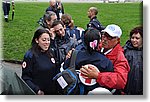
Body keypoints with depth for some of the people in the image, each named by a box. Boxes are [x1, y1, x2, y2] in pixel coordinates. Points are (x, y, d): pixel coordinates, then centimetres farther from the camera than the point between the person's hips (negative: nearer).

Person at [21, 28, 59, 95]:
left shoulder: (51, 54, 9)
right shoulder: (30, 55, -10)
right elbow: (25, 77, -13)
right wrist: (37, 90, -24)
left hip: (53, 92, 6)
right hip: (37, 94, -5)